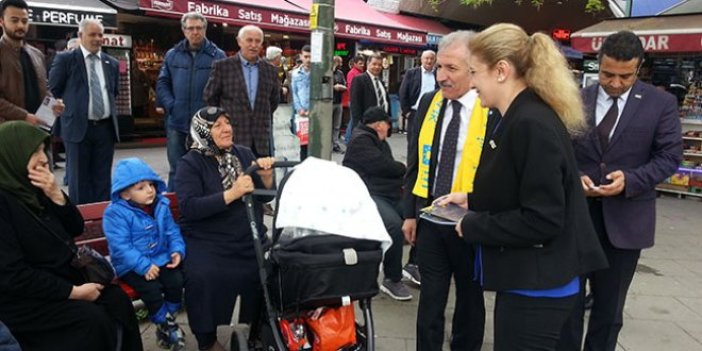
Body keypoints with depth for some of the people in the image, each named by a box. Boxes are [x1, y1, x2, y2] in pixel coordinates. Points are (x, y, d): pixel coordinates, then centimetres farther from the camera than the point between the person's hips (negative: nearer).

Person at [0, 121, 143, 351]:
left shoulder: (31, 189, 3)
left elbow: (76, 229, 6)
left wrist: (56, 196, -13)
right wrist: (74, 291, -19)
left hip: (59, 277, 7)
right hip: (20, 298, -7)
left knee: (116, 299, -10)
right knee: (92, 317, -21)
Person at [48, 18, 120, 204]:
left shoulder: (112, 63, 10)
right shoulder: (65, 59, -1)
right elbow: (53, 90, 2)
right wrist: (68, 110, 4)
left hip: (106, 128, 3)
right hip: (78, 127, -3)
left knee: (102, 179, 8)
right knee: (79, 179, 3)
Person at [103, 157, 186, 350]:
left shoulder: (161, 206, 2)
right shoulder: (115, 213, -16)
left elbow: (172, 231, 8)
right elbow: (120, 247, -21)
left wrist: (177, 250, -11)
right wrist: (144, 266, -26)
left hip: (160, 258, 5)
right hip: (131, 266, -4)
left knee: (176, 281, -17)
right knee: (151, 288, -25)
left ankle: (166, 323, 6)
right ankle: (168, 326, 0)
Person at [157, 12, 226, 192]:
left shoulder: (218, 56, 1)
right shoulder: (172, 55, 11)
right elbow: (162, 84, 11)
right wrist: (171, 105, -4)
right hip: (177, 123, 3)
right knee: (176, 170, 10)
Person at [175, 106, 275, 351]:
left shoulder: (244, 154, 11)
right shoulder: (190, 164, -2)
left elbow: (265, 196, 12)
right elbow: (189, 207, -17)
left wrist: (266, 177, -10)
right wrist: (232, 194, -25)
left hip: (250, 239, 4)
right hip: (207, 242, -3)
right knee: (203, 277, -29)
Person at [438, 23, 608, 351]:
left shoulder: (533, 126, -23)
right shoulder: (518, 119, 9)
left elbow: (542, 220, -26)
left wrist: (472, 226, -17)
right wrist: (472, 199, 9)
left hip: (537, 285, -10)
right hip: (524, 276, 10)